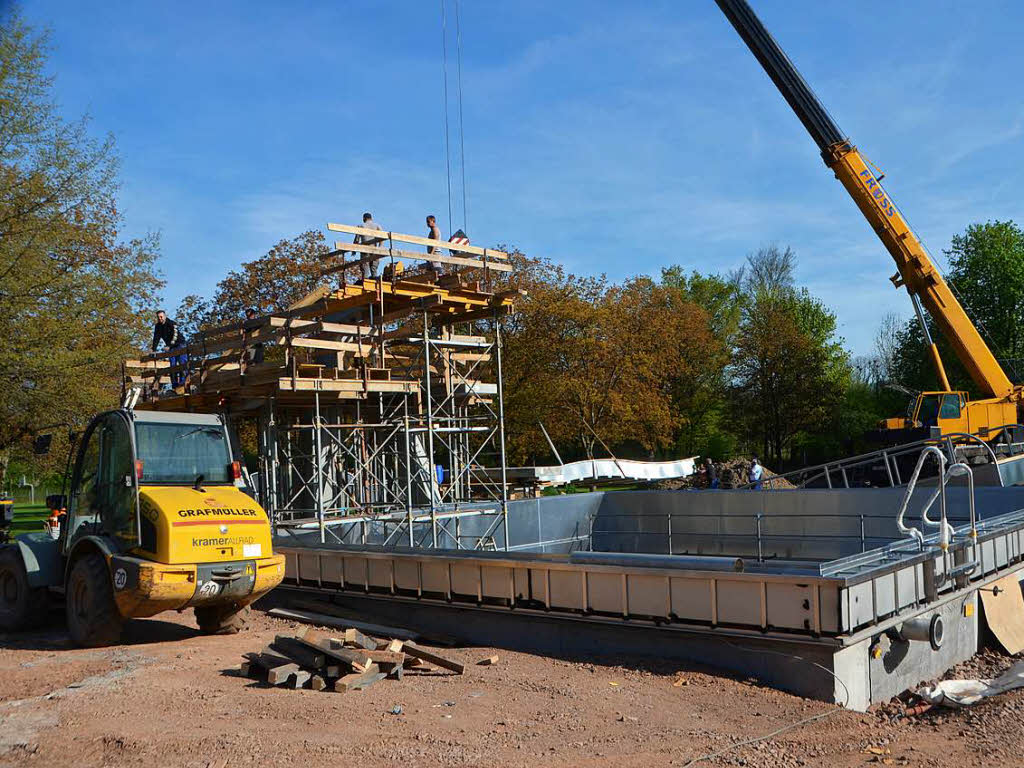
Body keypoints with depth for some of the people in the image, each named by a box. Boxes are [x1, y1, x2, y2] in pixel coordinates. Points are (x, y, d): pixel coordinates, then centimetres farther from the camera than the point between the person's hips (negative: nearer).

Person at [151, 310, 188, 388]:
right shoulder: (157, 326, 3)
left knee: (182, 363, -17)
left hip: (180, 344, -6)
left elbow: (175, 335, -27)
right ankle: (174, 384, -3)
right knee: (173, 365, -2)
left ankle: (183, 381, -21)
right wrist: (153, 349, -11)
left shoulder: (171, 323, -17)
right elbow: (156, 339, 2)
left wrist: (169, 346, -37)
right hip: (171, 347, 6)